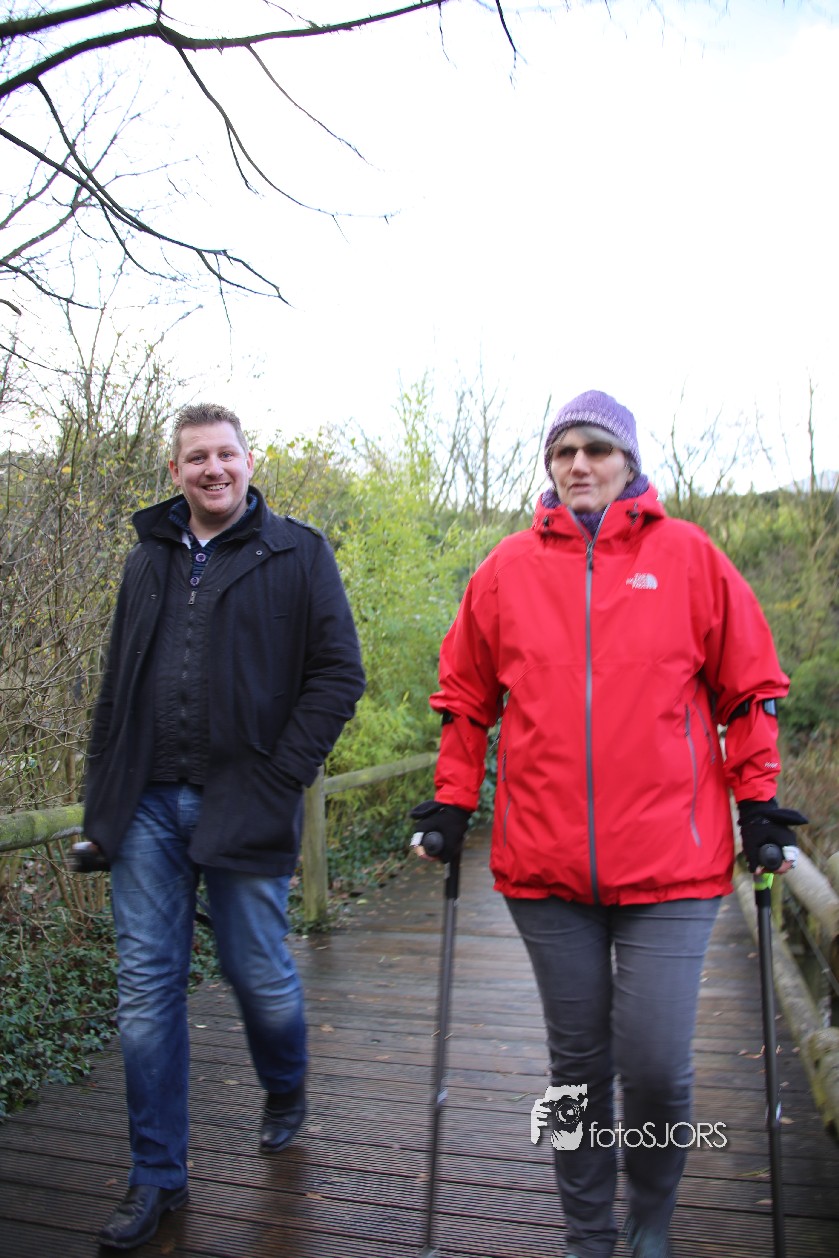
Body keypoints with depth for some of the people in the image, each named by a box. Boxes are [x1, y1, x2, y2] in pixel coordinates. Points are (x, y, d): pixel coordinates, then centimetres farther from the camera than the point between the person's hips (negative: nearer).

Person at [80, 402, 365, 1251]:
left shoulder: (296, 553, -1)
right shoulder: (149, 558, 13)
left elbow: (338, 674, -5)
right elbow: (117, 686, 17)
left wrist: (278, 781, -12)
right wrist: (101, 798, 11)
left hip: (242, 806, -4)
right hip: (147, 808, 4)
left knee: (259, 973, 9)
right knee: (146, 987, 7)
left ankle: (285, 1091, 42)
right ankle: (157, 1176, 25)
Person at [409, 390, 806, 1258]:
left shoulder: (689, 557, 2)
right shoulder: (508, 568, 6)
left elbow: (751, 688, 8)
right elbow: (465, 697, 13)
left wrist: (758, 804, 6)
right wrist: (450, 803, 10)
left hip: (670, 864, -1)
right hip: (544, 864, 2)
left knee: (656, 1064, -1)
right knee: (577, 1062, 13)